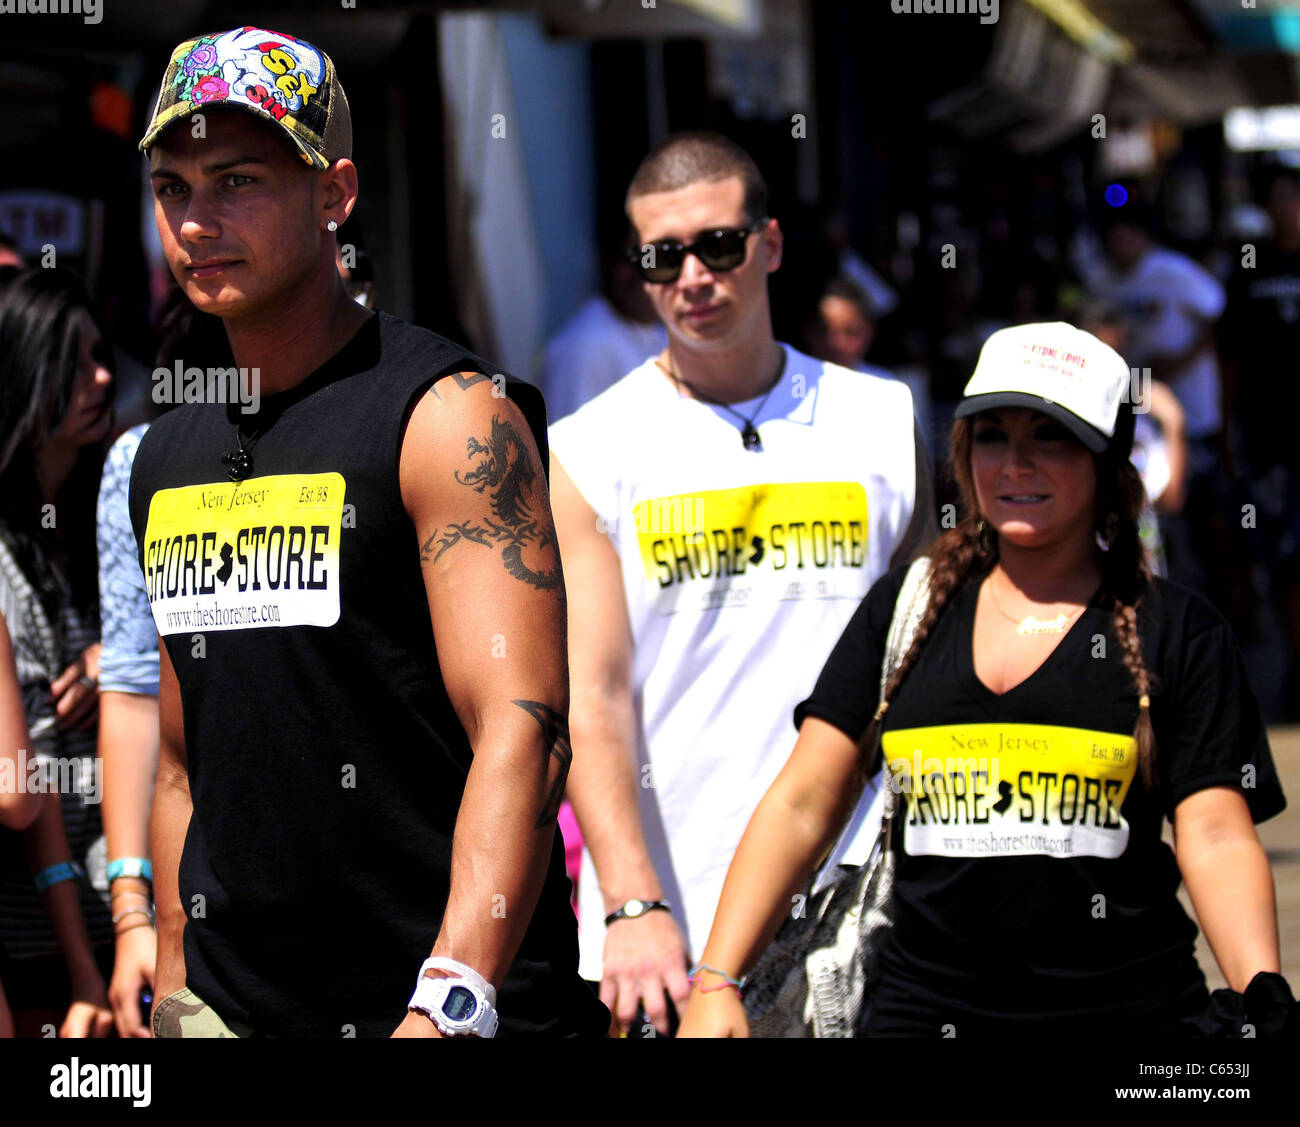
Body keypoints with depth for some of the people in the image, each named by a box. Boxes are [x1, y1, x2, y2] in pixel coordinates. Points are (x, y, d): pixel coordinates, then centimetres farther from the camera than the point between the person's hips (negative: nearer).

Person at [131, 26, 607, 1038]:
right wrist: (171, 994, 12)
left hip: (437, 1003, -6)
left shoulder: (449, 415, -11)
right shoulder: (166, 460, 11)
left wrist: (447, 1007, -31)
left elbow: (522, 732, -21)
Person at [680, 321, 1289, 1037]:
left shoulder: (1181, 633, 3)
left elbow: (1216, 840, -5)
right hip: (921, 1010, 2)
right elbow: (800, 806, 6)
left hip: (1129, 1015, -2)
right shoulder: (901, 609, 10)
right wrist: (715, 983, -5)